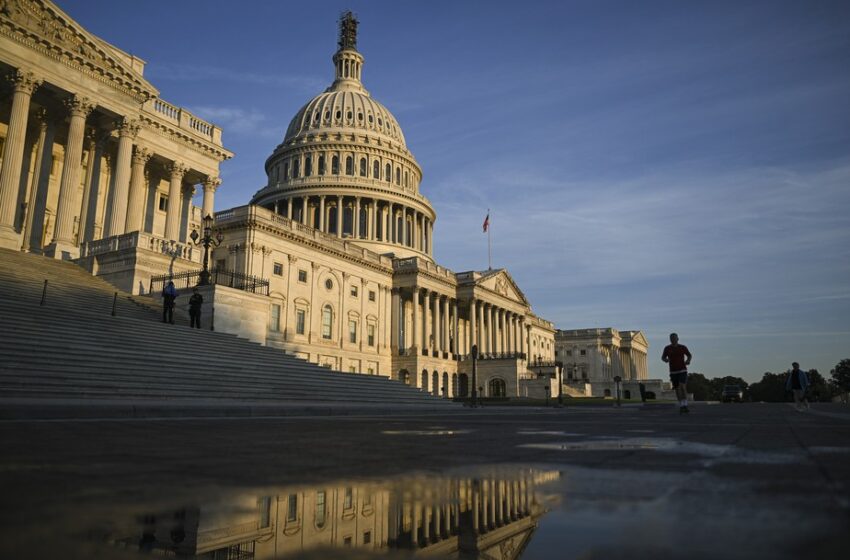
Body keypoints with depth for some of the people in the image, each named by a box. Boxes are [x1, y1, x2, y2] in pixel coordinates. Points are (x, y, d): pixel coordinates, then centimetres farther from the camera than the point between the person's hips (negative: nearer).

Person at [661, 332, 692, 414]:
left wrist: (688, 361, -10)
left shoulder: (683, 347, -3)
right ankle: (681, 407, 18)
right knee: (677, 389, 6)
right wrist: (665, 359, -17)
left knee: (683, 387, -19)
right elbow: (663, 358, 8)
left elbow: (689, 355, 12)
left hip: (682, 371, -2)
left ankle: (685, 406, -17)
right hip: (673, 372, 2)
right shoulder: (667, 348, -1)